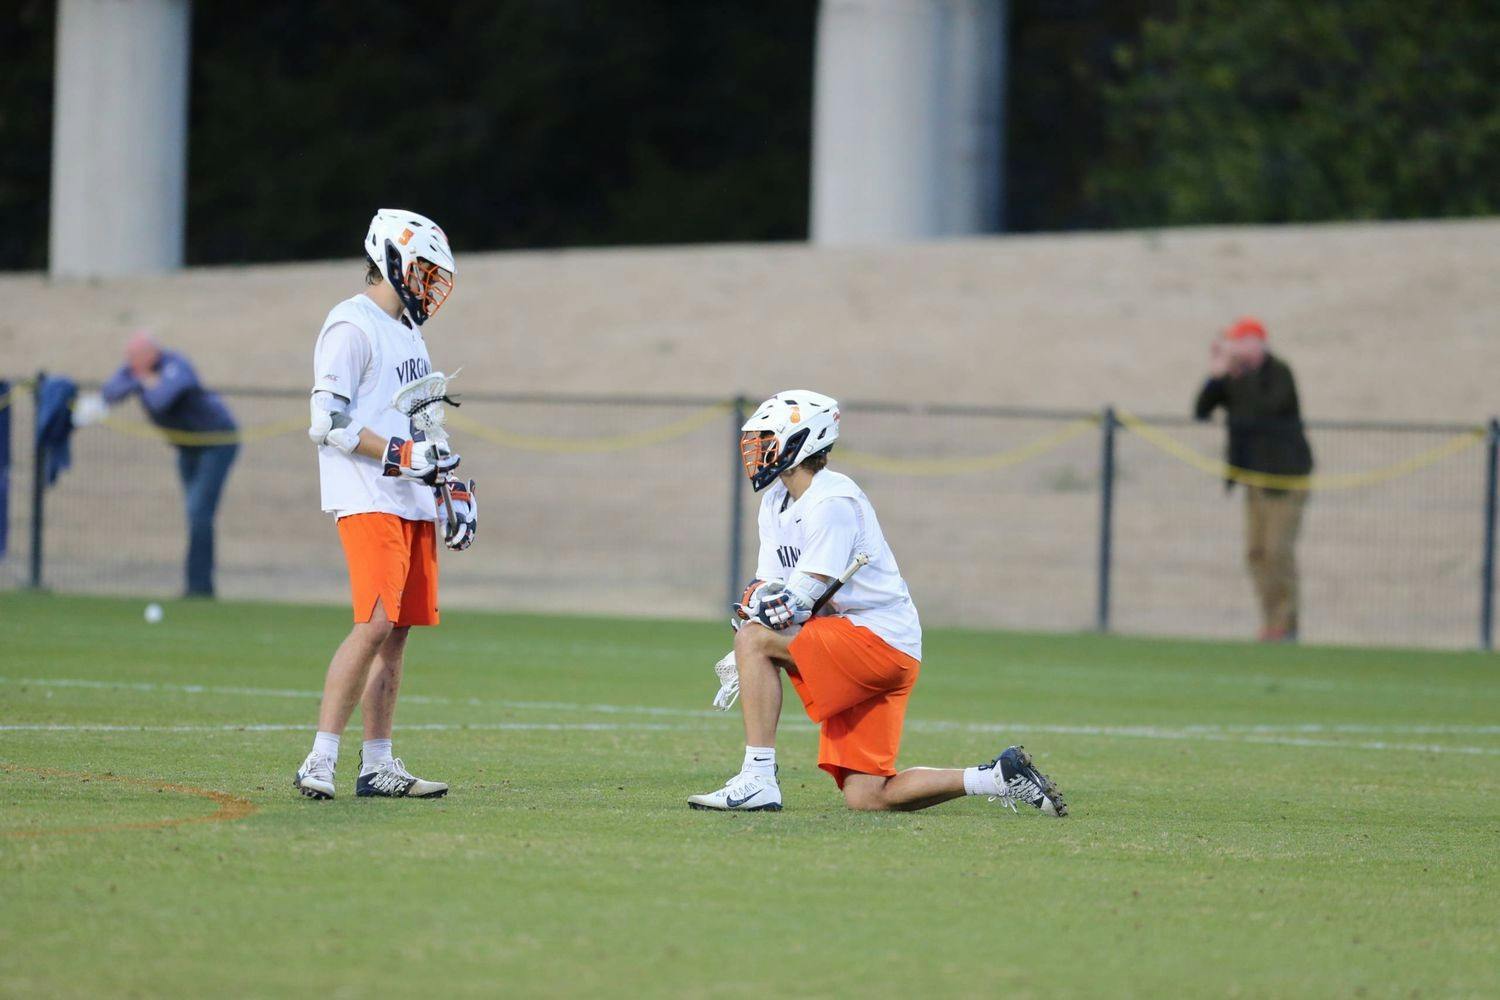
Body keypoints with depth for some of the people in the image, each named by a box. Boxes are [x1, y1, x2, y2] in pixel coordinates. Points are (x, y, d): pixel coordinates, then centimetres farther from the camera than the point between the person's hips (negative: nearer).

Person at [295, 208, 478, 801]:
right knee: (376, 623, -17)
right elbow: (328, 424, -16)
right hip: (367, 501, -9)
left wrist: (453, 488, 17)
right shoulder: (352, 327, -9)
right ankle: (320, 761, -16)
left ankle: (377, 767, 11)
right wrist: (401, 457, -20)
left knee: (397, 630, 7)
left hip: (412, 505, 9)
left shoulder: (408, 334, 21)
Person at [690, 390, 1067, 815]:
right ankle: (1001, 777, 9)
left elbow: (800, 600, -20)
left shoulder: (832, 502, -14)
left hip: (880, 639, -9)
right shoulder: (776, 503, 15)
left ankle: (758, 779, -23)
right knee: (865, 798, 2)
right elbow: (767, 588, 11)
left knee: (754, 639, -21)